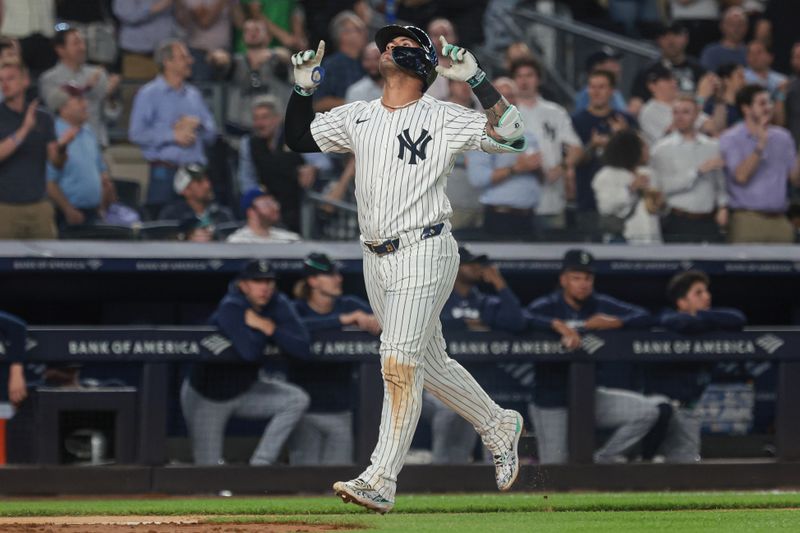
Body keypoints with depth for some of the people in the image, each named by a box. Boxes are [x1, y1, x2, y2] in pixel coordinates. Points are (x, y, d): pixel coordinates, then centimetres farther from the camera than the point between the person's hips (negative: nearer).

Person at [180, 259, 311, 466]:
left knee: (297, 400, -15)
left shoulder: (278, 305, -9)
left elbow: (302, 348, -19)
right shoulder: (231, 308, -26)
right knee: (210, 473, -8)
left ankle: (260, 464, -9)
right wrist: (263, 327, -21)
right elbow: (249, 352, -40)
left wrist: (268, 327, -26)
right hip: (207, 398, -6)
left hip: (245, 389, 6)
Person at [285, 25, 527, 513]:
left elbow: (511, 135, -16)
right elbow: (299, 138, 19)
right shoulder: (357, 117, 12)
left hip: (423, 255, -7)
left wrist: (475, 78, -21)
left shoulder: (444, 119, -6)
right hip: (376, 261, 7)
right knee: (430, 364, 16)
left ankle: (381, 481, -16)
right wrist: (303, 89, 5)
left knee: (400, 364, -14)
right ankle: (499, 426, 36)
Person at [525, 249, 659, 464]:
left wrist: (613, 323, -17)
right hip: (553, 399, -4)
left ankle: (603, 460, 1)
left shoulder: (602, 305, 4)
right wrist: (557, 324, -35)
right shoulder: (548, 306, -6)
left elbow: (644, 317, 1)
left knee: (648, 411, -15)